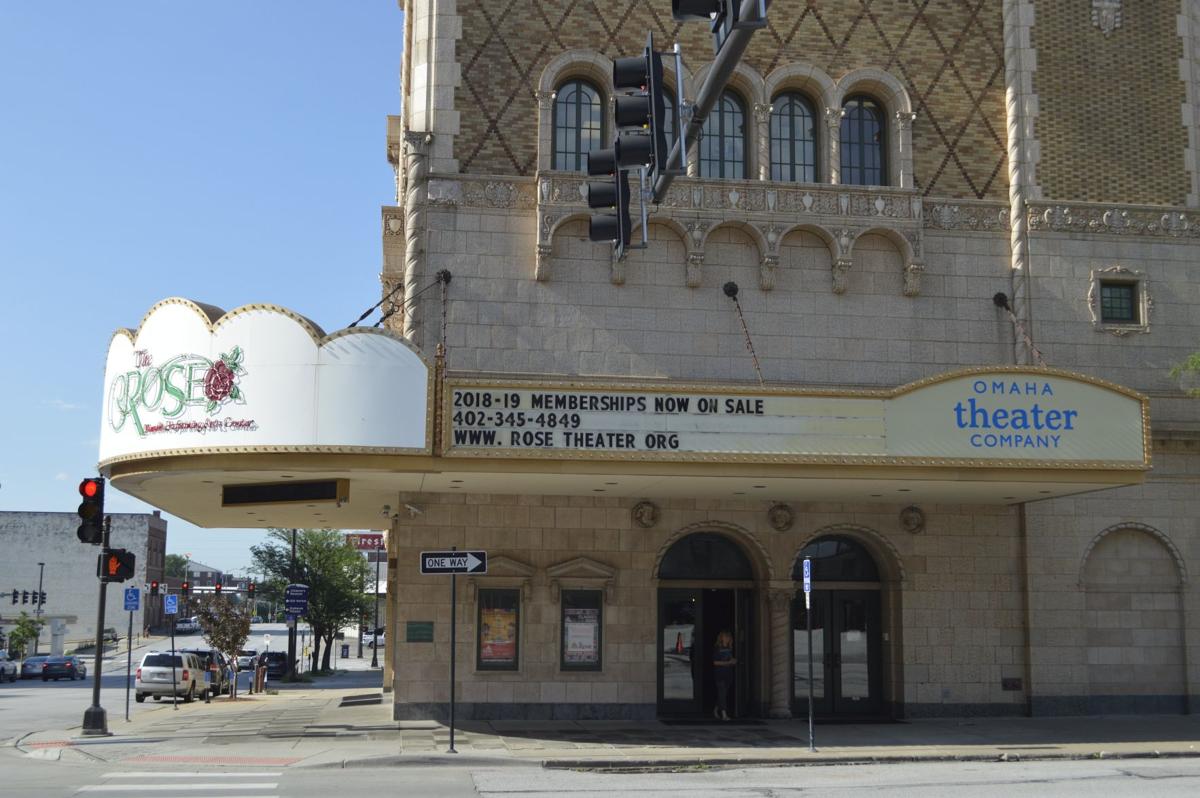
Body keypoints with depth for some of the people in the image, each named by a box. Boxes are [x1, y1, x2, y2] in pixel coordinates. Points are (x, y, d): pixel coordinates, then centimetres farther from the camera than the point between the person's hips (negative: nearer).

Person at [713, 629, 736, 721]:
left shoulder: (730, 649, 12)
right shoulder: (716, 648, -6)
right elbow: (715, 662, -11)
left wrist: (734, 662, -1)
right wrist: (728, 662, -16)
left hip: (728, 674, 6)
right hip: (719, 674, -6)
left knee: (724, 694, 11)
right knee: (722, 693, -11)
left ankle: (716, 710, 29)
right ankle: (724, 714, -14)